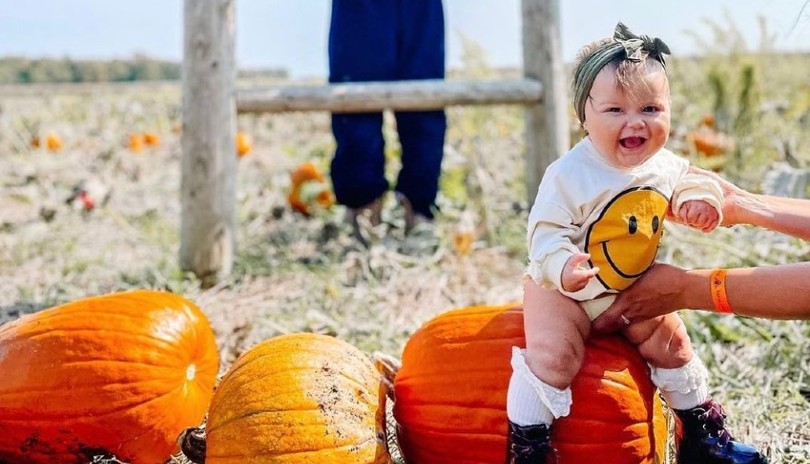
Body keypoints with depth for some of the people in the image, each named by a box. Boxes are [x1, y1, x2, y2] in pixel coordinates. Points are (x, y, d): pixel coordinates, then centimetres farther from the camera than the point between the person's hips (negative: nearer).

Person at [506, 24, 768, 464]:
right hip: (562, 288, -6)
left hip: (633, 288, 6)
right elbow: (545, 232, -24)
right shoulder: (568, 175, -25)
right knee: (554, 354, -25)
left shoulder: (665, 165, -7)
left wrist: (698, 198, -9)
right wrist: (562, 267, -45)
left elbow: (686, 181, 15)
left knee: (670, 341, 11)